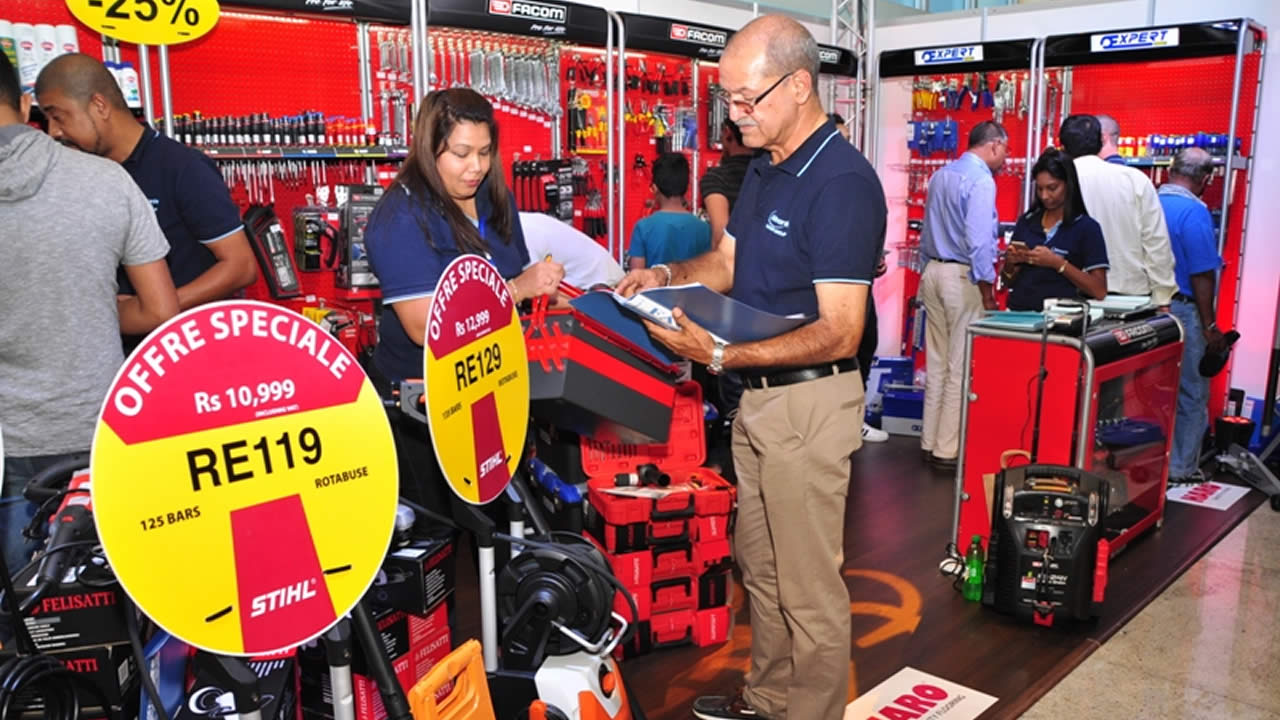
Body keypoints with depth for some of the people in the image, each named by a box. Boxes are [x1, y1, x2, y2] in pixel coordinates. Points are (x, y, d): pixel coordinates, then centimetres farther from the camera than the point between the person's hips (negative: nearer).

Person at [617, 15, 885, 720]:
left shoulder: (842, 181, -20)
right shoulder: (763, 167, 10)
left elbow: (839, 333, -23)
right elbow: (727, 263, 16)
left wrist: (724, 355, -30)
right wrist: (666, 275, -4)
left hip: (809, 402, -9)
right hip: (758, 396, 10)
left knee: (808, 585, 5)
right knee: (759, 562, 22)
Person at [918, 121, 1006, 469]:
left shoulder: (941, 175, 12)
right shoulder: (981, 181, -14)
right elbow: (979, 242, -20)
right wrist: (988, 294, -16)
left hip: (933, 270, 8)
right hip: (963, 276, -8)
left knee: (936, 363, 13)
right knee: (961, 366, -1)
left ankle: (931, 441, 20)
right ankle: (948, 449, 4)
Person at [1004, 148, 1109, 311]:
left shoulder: (1087, 228, 0)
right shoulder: (1026, 221, 10)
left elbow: (1099, 291, -5)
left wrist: (1058, 263, -12)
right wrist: (1011, 262, -3)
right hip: (1017, 312, 3)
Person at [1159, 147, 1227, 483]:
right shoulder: (1194, 211, -15)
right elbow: (1202, 275, -17)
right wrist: (1210, 327, -10)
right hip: (1182, 311, -7)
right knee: (1190, 395, 6)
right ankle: (1180, 470, 13)